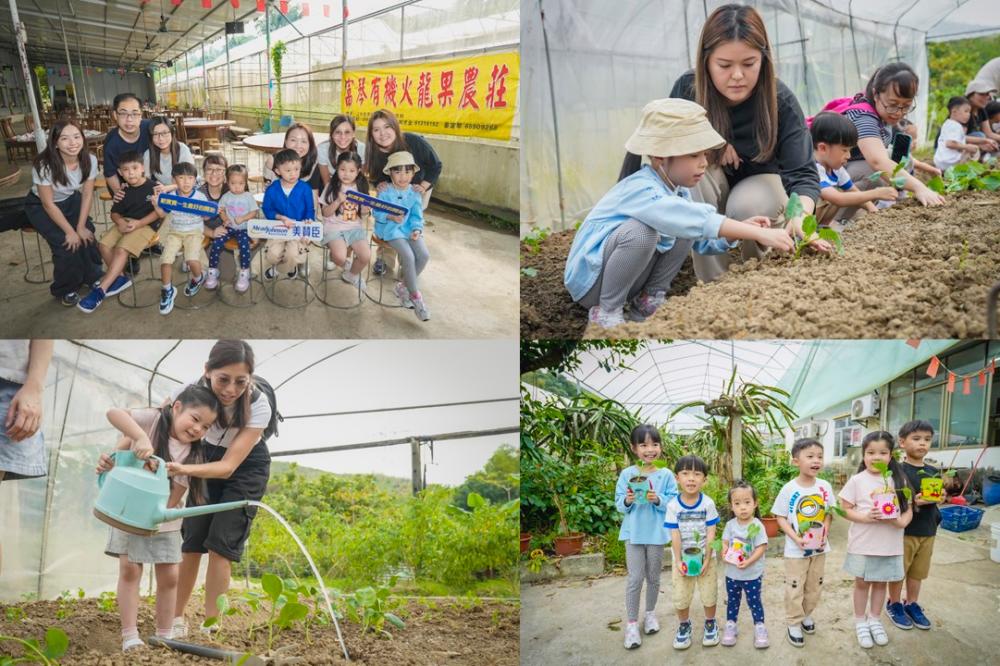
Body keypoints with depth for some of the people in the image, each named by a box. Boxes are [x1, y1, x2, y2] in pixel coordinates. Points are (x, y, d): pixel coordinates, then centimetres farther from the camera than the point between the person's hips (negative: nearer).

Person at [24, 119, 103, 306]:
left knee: (87, 236, -16)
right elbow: (48, 204, -24)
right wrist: (70, 231, -21)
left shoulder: (89, 160, -21)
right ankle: (66, 290, 4)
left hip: (71, 201, 4)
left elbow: (87, 194, -8)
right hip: (41, 206, -4)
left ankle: (92, 277, 12)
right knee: (66, 243, -20)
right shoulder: (44, 165, -33)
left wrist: (81, 226, -13)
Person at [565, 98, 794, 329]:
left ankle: (648, 301, 4)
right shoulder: (642, 190, -28)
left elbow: (703, 241, 3)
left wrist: (741, 230, -14)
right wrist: (758, 233, -44)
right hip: (590, 281, -8)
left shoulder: (677, 189, 2)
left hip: (628, 280, 8)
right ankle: (605, 311, -14)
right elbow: (699, 220, -42)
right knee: (641, 231, -34)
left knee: (687, 230, -4)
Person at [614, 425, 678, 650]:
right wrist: (627, 501, -22)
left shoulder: (666, 475, -3)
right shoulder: (627, 474, -3)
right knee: (635, 578, -2)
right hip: (634, 533, -1)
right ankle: (632, 623, 5)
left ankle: (650, 613, 34)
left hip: (656, 533, 1)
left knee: (653, 577, 14)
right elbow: (619, 504, -1)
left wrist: (658, 500, -22)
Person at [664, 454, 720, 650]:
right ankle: (684, 625, 29)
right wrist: (678, 561, -16)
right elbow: (675, 536, -12)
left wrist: (706, 560, -16)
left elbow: (711, 534, -11)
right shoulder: (673, 505, -13)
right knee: (680, 597, 6)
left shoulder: (707, 503, -13)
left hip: (705, 557, 0)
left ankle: (710, 623, 34)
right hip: (682, 558, 0)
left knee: (709, 594, 10)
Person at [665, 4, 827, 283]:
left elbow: (802, 173, -33)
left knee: (746, 208, -35)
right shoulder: (687, 88, -21)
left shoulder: (781, 101, -25)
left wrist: (801, 215, -56)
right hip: (705, 196, 1)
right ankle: (714, 282, -23)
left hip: (761, 180, -1)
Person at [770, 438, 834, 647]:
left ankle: (806, 614, 38)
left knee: (815, 585, 18)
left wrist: (825, 534, -12)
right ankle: (793, 623, 18)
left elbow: (828, 514, 5)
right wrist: (796, 538, -21)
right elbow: (781, 518, -10)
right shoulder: (789, 489, -16)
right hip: (795, 549, -4)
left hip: (819, 548, 4)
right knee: (795, 588, 4)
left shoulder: (825, 487, -5)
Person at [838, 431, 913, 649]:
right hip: (863, 543, -2)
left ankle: (874, 619, 32)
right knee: (862, 582, 10)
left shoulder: (898, 480, 0)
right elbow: (845, 509, -6)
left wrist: (903, 521, -16)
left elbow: (908, 508, 5)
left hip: (890, 544, 2)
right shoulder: (857, 480, -8)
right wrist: (865, 517, -22)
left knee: (881, 582, 15)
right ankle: (860, 622, 25)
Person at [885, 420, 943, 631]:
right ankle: (894, 604, 24)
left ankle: (912, 604, 32)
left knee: (917, 572, 16)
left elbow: (937, 497, 15)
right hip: (903, 531, -5)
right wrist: (914, 503, -28)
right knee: (898, 571, 7)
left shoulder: (934, 472, 6)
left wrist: (940, 499, -7)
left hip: (927, 532, 5)